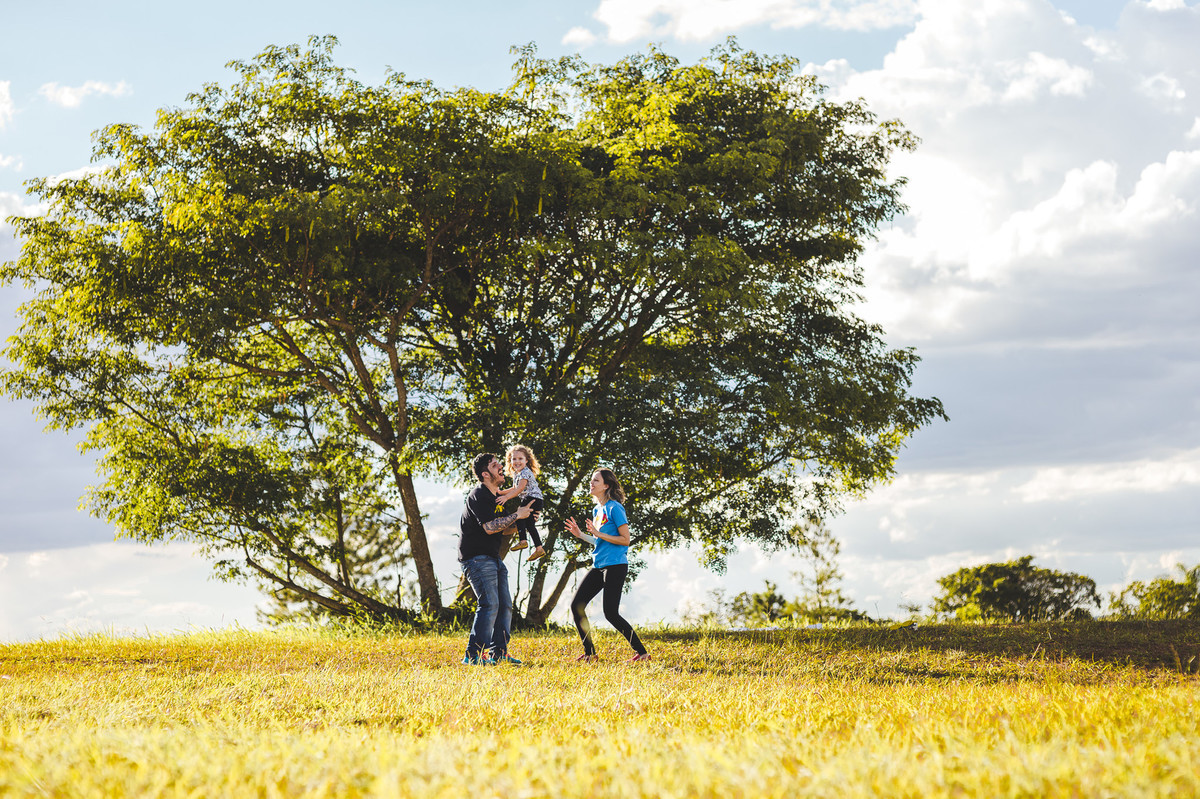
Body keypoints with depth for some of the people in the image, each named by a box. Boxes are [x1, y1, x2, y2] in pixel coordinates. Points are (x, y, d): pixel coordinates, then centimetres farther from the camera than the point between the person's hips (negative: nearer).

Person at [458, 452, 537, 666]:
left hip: (493, 558, 10)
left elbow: (505, 530, 20)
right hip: (477, 558, -10)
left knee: (505, 605, 7)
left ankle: (498, 652, 12)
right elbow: (489, 527, -24)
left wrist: (525, 520, 4)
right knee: (489, 604, -17)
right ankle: (473, 655, -15)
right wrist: (517, 515, -16)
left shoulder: (498, 497, 16)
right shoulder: (479, 496, -14)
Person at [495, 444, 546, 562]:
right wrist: (500, 492, 20)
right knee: (529, 524, 11)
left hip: (534, 498, -11)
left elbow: (520, 489, -24)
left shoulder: (525, 472, -16)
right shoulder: (516, 474, 16)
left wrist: (506, 497, -30)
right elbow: (515, 489, 27)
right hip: (528, 499, 11)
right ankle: (539, 548, 13)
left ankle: (523, 540, -23)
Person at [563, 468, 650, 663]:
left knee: (611, 613, -13)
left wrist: (598, 534, -18)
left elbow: (625, 540, -14)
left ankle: (642, 652, -3)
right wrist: (580, 535, 11)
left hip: (615, 566, -9)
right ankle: (590, 653, 10)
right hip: (598, 566, 9)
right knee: (576, 605, 2)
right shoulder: (597, 510, 16)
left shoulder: (614, 508, -11)